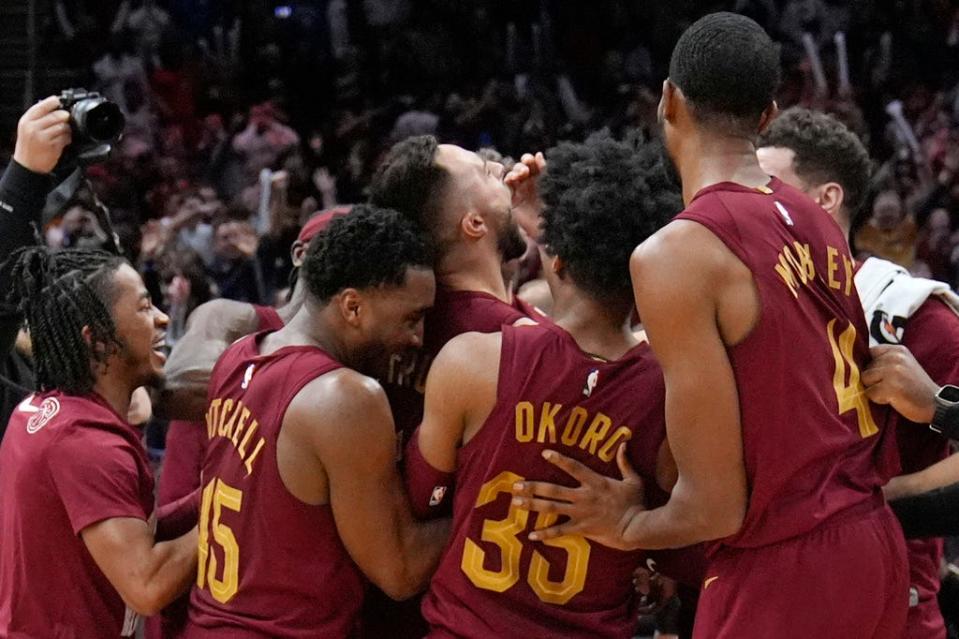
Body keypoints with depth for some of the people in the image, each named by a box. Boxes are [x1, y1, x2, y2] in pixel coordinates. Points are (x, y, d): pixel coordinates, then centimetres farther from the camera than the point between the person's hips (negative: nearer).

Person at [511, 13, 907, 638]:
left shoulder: (674, 256, -15)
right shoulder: (820, 224, 6)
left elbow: (716, 505, -16)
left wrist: (626, 526, 5)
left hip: (783, 571, -8)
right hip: (877, 545, 8)